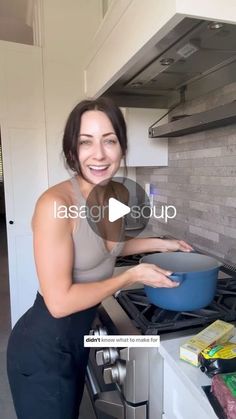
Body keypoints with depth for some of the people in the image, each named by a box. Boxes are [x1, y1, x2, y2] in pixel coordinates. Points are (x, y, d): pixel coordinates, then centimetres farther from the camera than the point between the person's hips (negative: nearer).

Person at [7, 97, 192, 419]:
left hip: (77, 337, 7)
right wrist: (133, 275, -20)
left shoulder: (119, 194, -6)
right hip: (43, 348, -7)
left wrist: (157, 244, 9)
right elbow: (59, 302, -26)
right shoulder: (55, 204, -30)